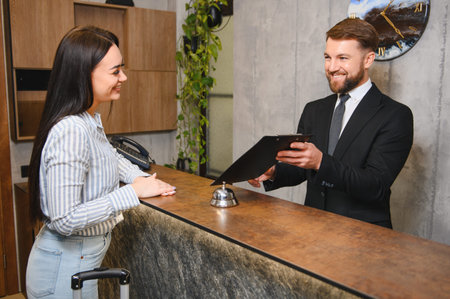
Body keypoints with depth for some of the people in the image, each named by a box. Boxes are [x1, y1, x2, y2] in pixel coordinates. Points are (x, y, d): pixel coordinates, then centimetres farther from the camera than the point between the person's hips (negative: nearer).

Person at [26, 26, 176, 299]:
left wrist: (140, 177, 3)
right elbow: (65, 220, -30)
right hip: (66, 267, -9)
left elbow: (110, 156, 21)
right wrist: (133, 192, -25)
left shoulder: (92, 119, 1)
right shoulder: (70, 131, -29)